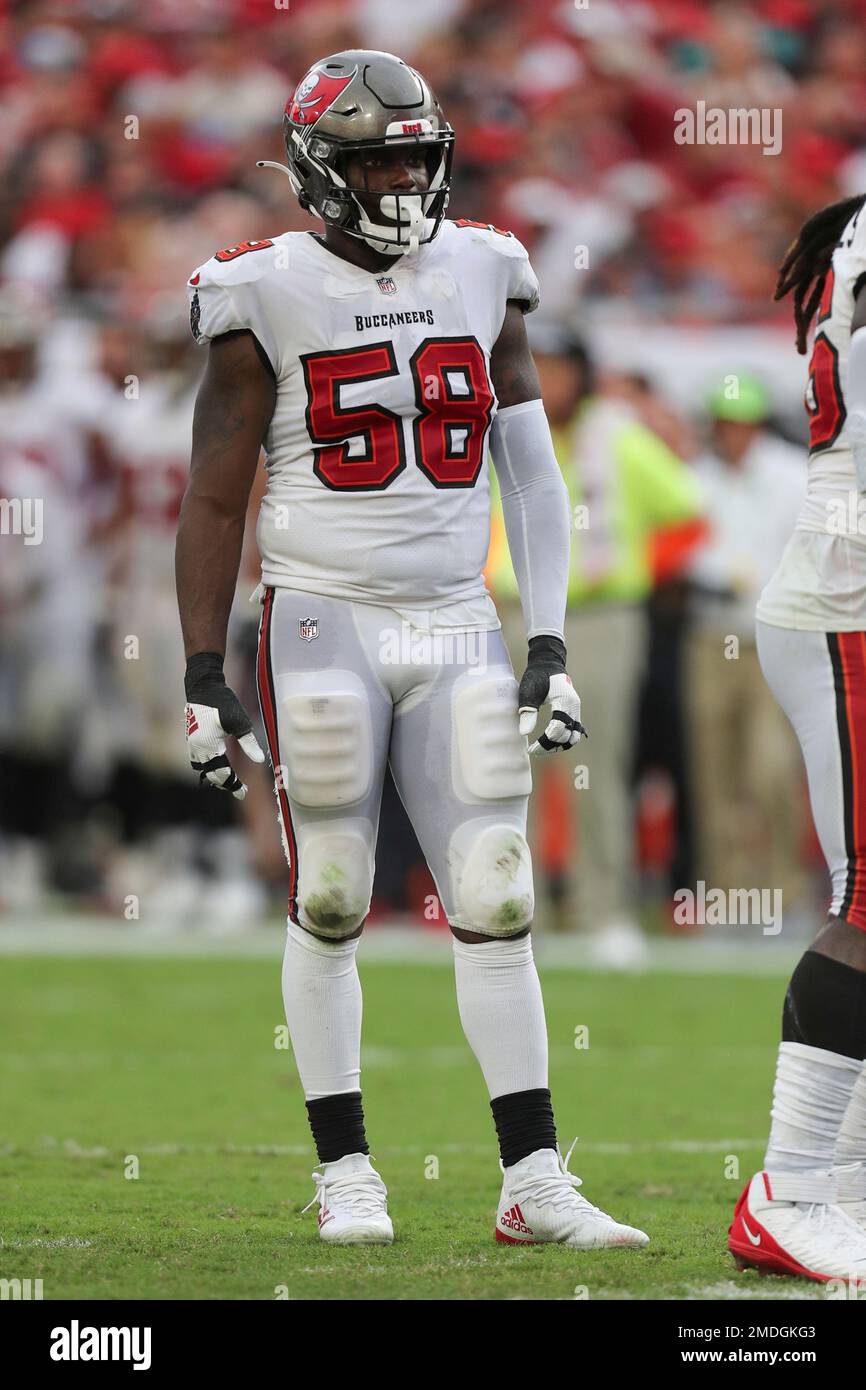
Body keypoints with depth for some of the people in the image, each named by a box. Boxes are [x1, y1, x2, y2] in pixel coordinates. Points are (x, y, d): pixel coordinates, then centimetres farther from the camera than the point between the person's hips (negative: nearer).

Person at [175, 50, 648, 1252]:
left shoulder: (483, 280, 7)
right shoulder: (270, 299, -4)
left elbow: (531, 475, 10)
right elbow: (214, 502, -1)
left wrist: (550, 643, 3)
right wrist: (203, 678, -4)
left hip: (456, 630, 3)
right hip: (324, 623, -3)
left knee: (495, 902, -1)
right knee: (330, 901, 2)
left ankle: (534, 1178, 0)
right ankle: (345, 1172, 11)